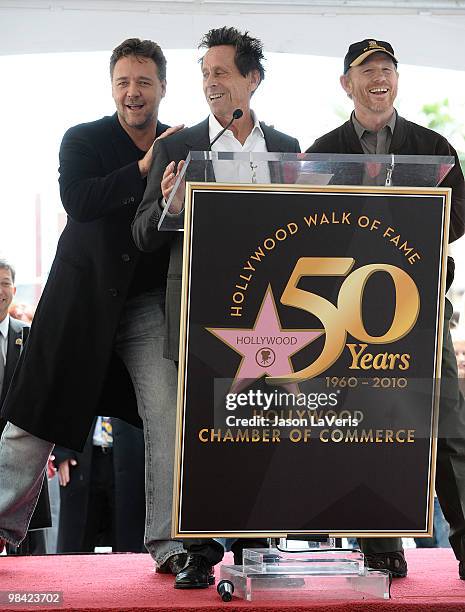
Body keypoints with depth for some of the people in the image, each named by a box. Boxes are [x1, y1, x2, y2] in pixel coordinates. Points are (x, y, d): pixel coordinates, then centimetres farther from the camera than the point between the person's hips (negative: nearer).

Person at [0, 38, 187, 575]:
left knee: (169, 418, -7)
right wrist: (143, 169, -25)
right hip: (85, 298, -1)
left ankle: (169, 544, 0)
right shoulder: (82, 140, -1)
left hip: (152, 304, 1)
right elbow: (77, 201, -19)